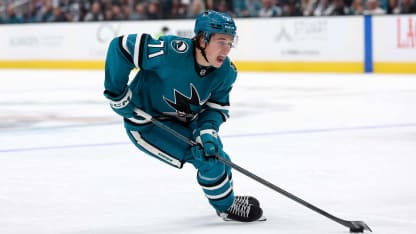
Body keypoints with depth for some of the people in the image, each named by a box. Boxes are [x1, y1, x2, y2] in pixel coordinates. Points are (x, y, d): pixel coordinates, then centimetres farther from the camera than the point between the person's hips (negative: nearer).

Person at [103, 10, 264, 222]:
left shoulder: (226, 72, -14)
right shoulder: (172, 51, -36)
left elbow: (216, 108, -5)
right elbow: (120, 46, -30)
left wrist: (207, 131, -26)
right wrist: (116, 92, -24)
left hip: (183, 121, 7)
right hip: (145, 121, -7)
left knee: (214, 152, 16)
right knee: (206, 157, -14)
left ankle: (226, 196, 45)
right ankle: (227, 207, 8)